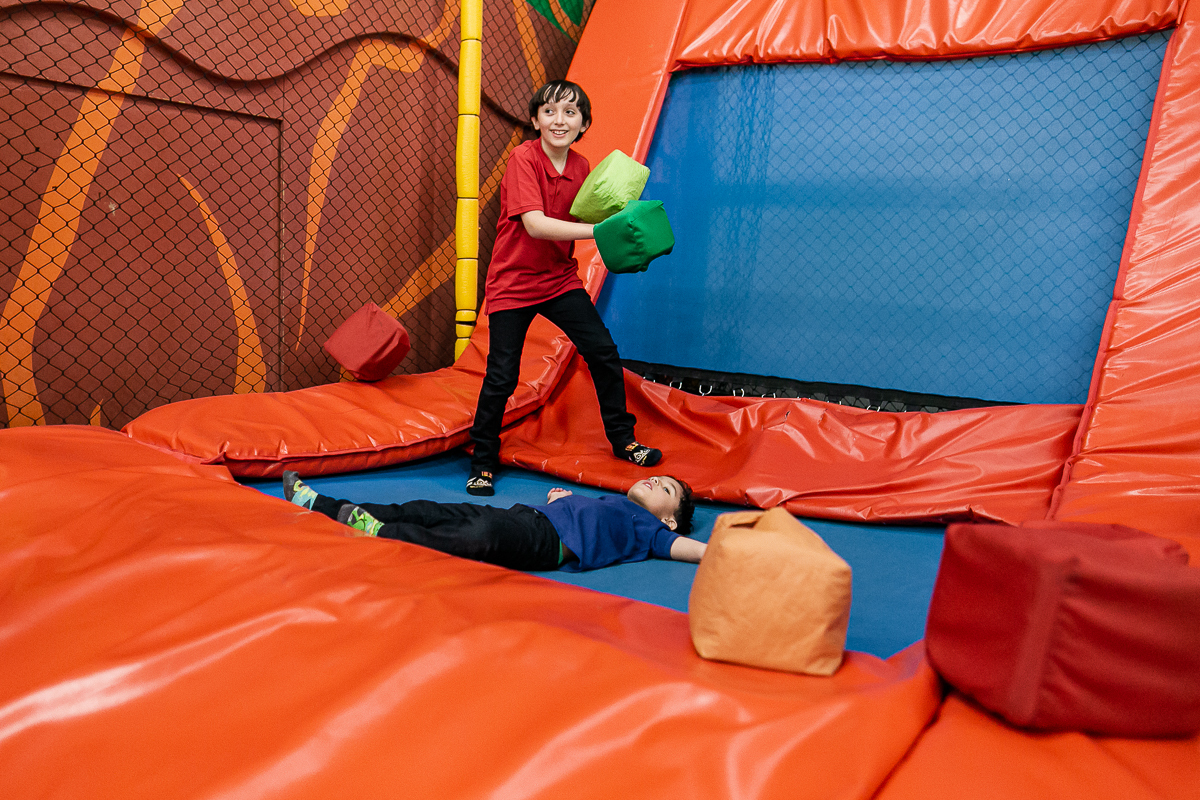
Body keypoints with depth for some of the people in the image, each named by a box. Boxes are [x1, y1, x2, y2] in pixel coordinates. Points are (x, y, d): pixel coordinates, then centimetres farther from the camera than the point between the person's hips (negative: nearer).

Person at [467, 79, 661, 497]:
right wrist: (602, 230, -35)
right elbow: (536, 225, -29)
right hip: (514, 282, -5)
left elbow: (583, 219, 6)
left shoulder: (581, 167, 2)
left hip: (561, 278, 5)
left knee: (604, 353, 1)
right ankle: (483, 462, 15)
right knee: (502, 376, -5)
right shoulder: (523, 158, -17)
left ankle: (622, 439, 20)